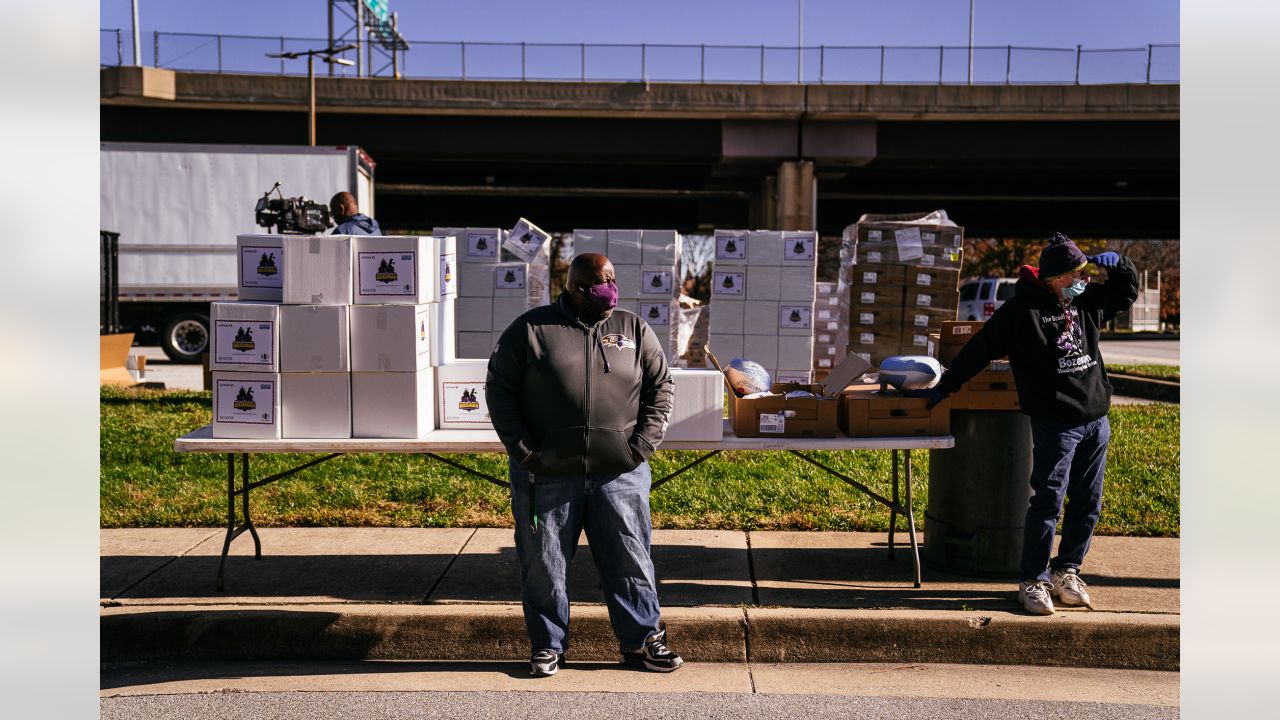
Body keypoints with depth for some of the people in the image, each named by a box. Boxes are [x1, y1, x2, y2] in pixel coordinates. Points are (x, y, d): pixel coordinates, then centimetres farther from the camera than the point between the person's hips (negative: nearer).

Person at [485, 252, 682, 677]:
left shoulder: (634, 330, 8)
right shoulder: (531, 329, 1)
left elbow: (661, 386, 11)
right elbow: (499, 387, 2)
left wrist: (642, 444, 1)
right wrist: (521, 447, -5)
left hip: (620, 473, 2)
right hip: (546, 475, -1)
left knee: (630, 560, 7)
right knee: (543, 564, 8)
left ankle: (642, 641, 22)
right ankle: (548, 646, 24)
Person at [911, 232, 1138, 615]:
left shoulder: (1086, 301, 11)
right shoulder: (1021, 309, -8)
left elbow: (1127, 291, 29)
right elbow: (979, 350, -6)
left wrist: (1116, 263, 7)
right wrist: (943, 388, -4)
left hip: (1097, 422, 7)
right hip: (1055, 423, -6)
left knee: (1087, 505, 11)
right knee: (1048, 504, -5)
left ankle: (1066, 572, 27)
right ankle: (1033, 580, 7)